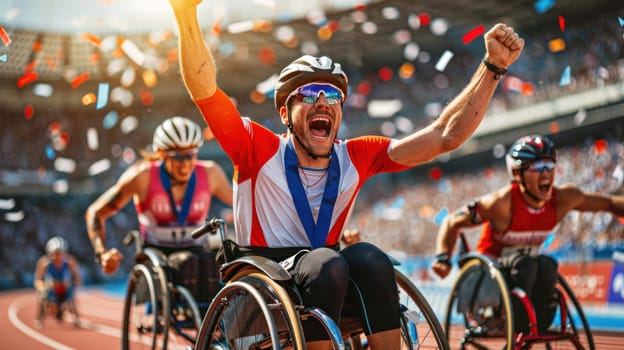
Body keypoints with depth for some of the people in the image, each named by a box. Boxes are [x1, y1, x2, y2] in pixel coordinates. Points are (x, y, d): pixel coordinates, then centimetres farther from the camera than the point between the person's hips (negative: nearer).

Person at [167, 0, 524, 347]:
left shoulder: (355, 157, -2)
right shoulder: (260, 150, -11)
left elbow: (446, 135, -6)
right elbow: (203, 88, -24)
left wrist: (492, 67, -13)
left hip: (329, 278, 3)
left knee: (369, 257, -29)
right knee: (327, 263, -33)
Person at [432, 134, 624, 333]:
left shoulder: (562, 198, -12)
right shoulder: (502, 203, -25)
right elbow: (452, 223, -19)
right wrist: (442, 258, -34)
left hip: (526, 269, 4)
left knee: (547, 265, -29)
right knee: (524, 264, -34)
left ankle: (536, 330, -15)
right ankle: (518, 329, -24)